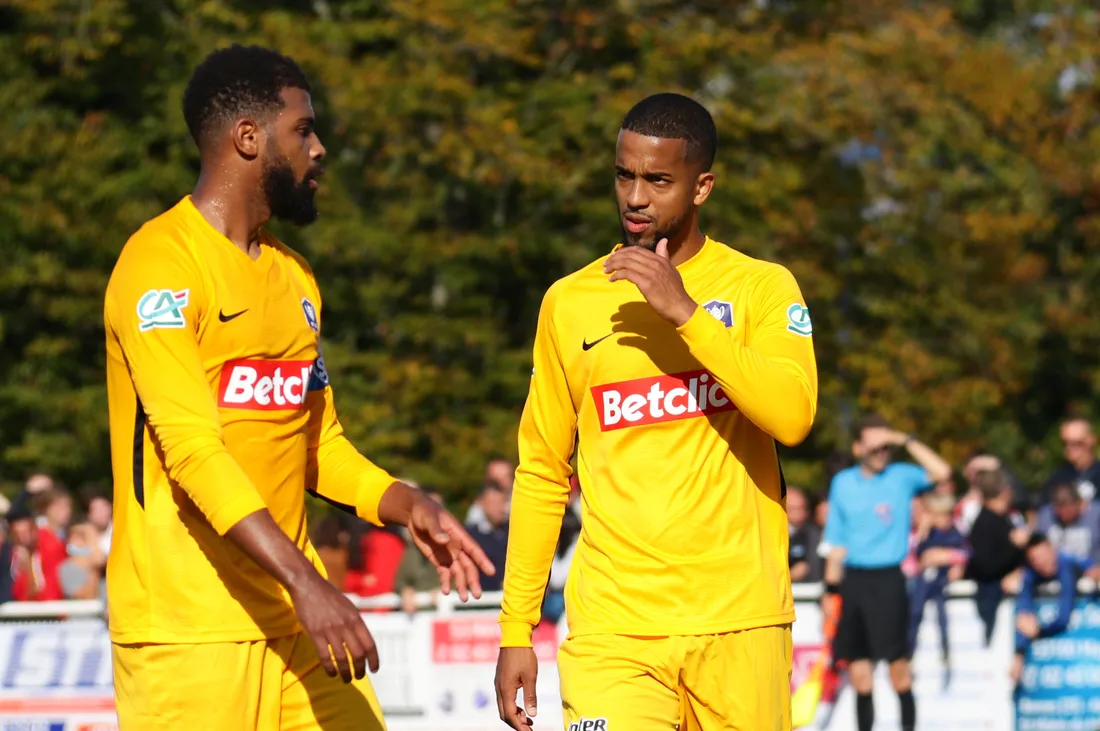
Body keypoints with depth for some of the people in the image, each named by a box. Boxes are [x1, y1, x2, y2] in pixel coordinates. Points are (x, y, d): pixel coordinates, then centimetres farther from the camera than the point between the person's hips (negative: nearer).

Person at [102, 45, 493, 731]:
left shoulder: (294, 277, 18)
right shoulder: (162, 263, -10)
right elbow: (191, 446, -20)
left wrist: (406, 506, 4)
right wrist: (304, 581, -27)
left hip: (295, 621, 8)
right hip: (186, 626, -8)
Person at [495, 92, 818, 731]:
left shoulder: (762, 287, 5)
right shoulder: (569, 302, 10)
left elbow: (794, 415, -13)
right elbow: (542, 473, 14)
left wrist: (686, 312, -17)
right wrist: (515, 630, 10)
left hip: (739, 624, 0)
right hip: (611, 627, 1)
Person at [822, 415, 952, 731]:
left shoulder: (902, 477, 2)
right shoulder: (842, 483, 9)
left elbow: (941, 472, -18)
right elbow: (836, 541, 13)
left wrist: (906, 441, -16)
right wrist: (831, 587, 7)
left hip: (888, 579, -3)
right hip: (853, 578, 3)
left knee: (897, 662, -7)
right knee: (857, 663, 4)